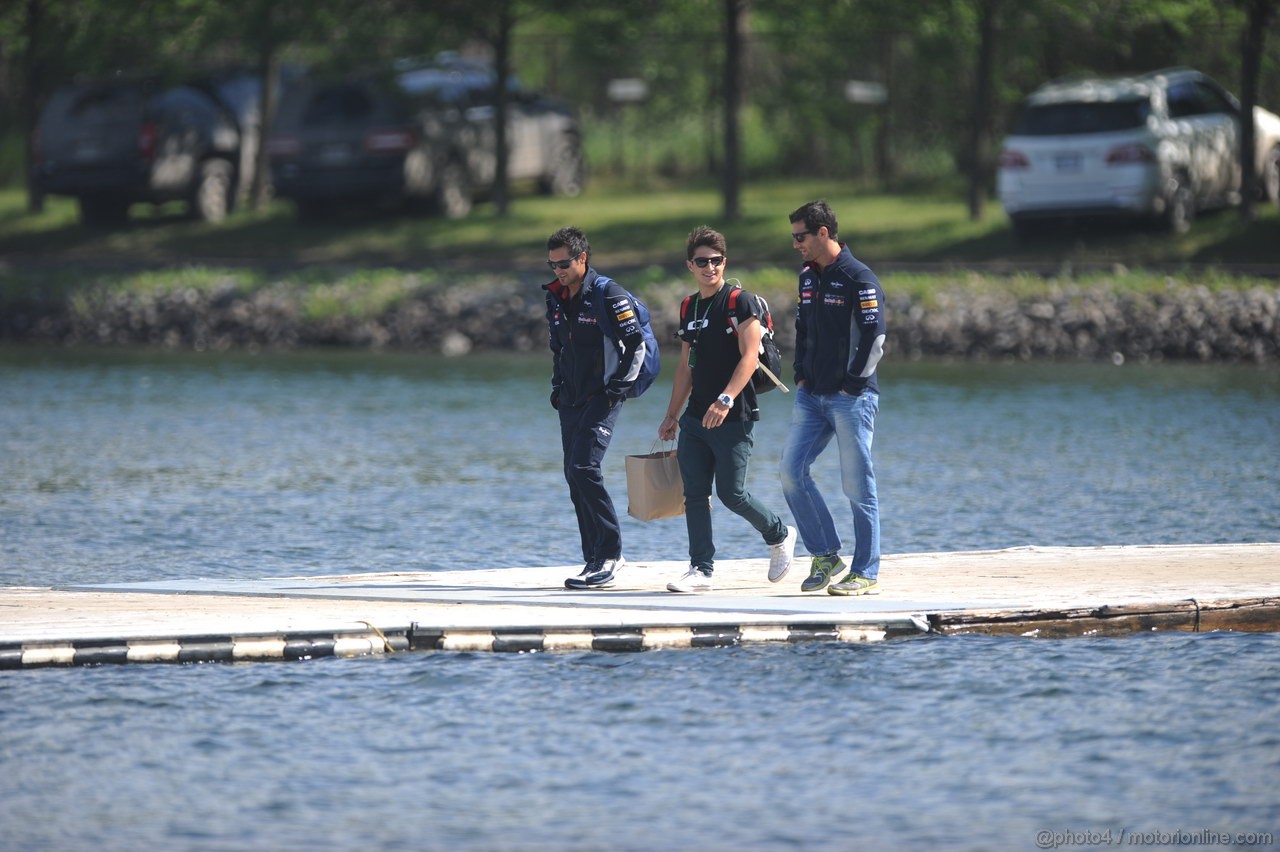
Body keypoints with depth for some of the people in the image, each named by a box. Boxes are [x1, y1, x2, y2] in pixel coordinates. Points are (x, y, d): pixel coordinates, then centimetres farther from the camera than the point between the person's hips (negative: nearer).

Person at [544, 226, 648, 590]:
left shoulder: (608, 295, -11)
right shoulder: (556, 299, 12)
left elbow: (636, 344, -11)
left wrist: (617, 389, -14)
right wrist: (557, 388, 15)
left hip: (601, 398, -8)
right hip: (570, 401, 8)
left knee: (584, 469, -18)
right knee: (574, 476, 6)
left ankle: (609, 553, -12)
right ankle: (596, 558, 12)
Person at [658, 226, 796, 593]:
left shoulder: (741, 302, -7)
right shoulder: (689, 308, 14)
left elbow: (749, 357, -16)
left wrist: (725, 399, -27)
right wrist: (672, 415, 20)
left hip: (733, 416, -7)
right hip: (696, 418, 7)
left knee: (731, 493, -5)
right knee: (694, 493, 1)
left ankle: (780, 535, 20)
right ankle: (701, 570, 5)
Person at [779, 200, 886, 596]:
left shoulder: (859, 279, -10)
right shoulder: (808, 278, 14)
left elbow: (874, 339, -13)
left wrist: (851, 385, -13)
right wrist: (801, 377, 12)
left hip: (851, 399, -8)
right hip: (812, 396, 8)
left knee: (857, 486, -3)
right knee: (791, 472, -1)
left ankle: (866, 574, 2)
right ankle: (825, 555, 11)